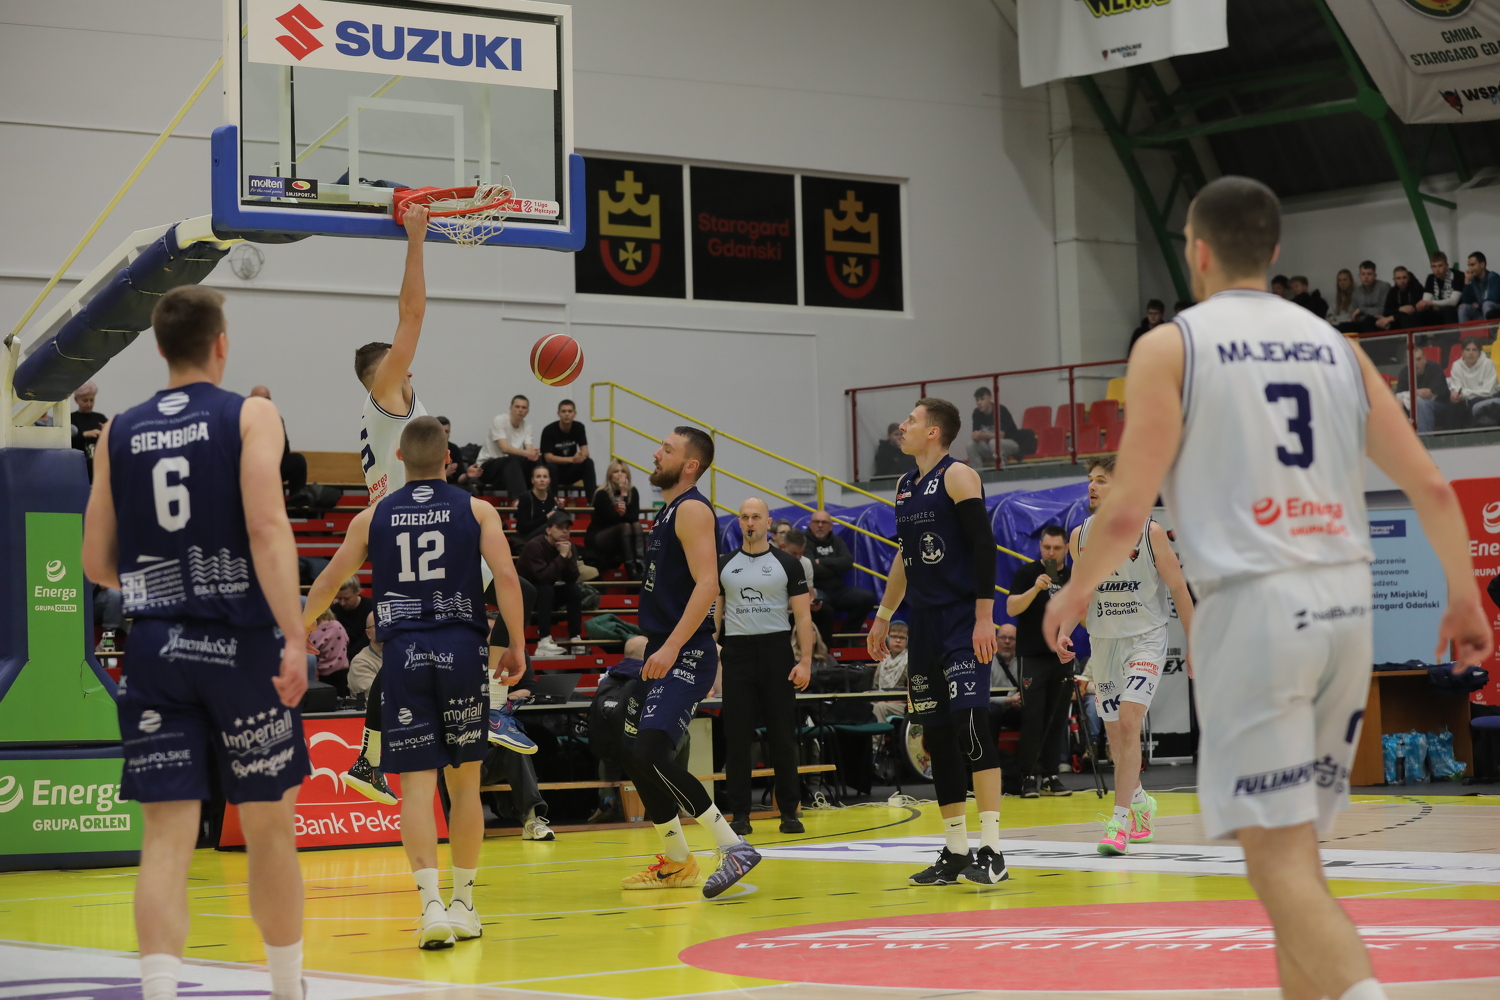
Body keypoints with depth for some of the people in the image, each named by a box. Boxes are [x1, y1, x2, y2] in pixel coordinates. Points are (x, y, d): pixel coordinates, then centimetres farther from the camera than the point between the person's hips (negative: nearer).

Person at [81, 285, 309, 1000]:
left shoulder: (118, 433, 9)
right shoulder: (250, 416, -1)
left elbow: (97, 564, 10)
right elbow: (267, 526, -15)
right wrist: (294, 637, -19)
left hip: (153, 647, 3)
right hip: (240, 643, -2)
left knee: (166, 839, -1)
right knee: (268, 828, 11)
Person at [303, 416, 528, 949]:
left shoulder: (372, 517, 9)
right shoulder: (476, 510, 5)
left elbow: (325, 586, 13)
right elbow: (506, 575, -7)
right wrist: (517, 645, -1)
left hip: (402, 654, 0)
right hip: (462, 648, 0)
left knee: (416, 782, -2)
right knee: (464, 779, 11)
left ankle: (432, 904, -16)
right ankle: (463, 904, 18)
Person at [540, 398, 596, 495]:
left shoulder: (579, 427, -3)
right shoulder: (549, 430, -16)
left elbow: (585, 451, -8)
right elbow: (548, 457, -21)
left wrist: (582, 456, -35)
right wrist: (572, 459, -34)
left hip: (570, 472, 4)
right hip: (553, 473, -4)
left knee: (589, 462, -22)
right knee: (551, 467, -36)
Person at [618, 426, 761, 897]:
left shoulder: (692, 509, -11)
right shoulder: (669, 511, 19)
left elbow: (706, 584, -22)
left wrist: (671, 647, -28)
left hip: (686, 656, -10)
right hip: (663, 653, 10)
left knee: (649, 754, -21)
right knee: (640, 758, 12)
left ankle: (733, 847, -19)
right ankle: (675, 862, 24)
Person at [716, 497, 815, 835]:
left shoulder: (787, 564, 2)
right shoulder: (724, 565, 9)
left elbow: (803, 616, 0)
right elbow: (715, 614, 12)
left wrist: (805, 661, -9)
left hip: (776, 653, -2)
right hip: (737, 652, 2)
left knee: (783, 736, 2)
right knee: (737, 737, 0)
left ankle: (789, 812, 9)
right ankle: (740, 814, 5)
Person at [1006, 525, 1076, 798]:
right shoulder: (1026, 573, -1)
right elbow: (1011, 608, -12)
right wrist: (1035, 588, -25)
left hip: (1062, 657, 4)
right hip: (1032, 656, -4)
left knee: (1057, 720, 4)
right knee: (1033, 719, -7)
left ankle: (1049, 775, 9)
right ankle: (1029, 776, -6)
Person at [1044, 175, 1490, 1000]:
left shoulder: (1172, 346, 0)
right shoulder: (1334, 346, 14)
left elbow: (1128, 509, -6)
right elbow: (1430, 487, 9)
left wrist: (1076, 590, 11)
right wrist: (1464, 597, 22)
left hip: (1254, 604, -6)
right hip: (1345, 601, 6)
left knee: (1279, 856, -8)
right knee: (1295, 845, 18)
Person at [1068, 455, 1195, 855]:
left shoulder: (1149, 532, -11)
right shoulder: (1080, 536, 1)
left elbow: (1179, 589, -5)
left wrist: (1194, 646, -5)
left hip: (1145, 638, -5)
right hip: (1102, 641, 5)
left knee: (1128, 722, -19)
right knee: (1115, 734, 9)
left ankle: (1119, 822, -19)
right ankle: (1140, 804, 33)